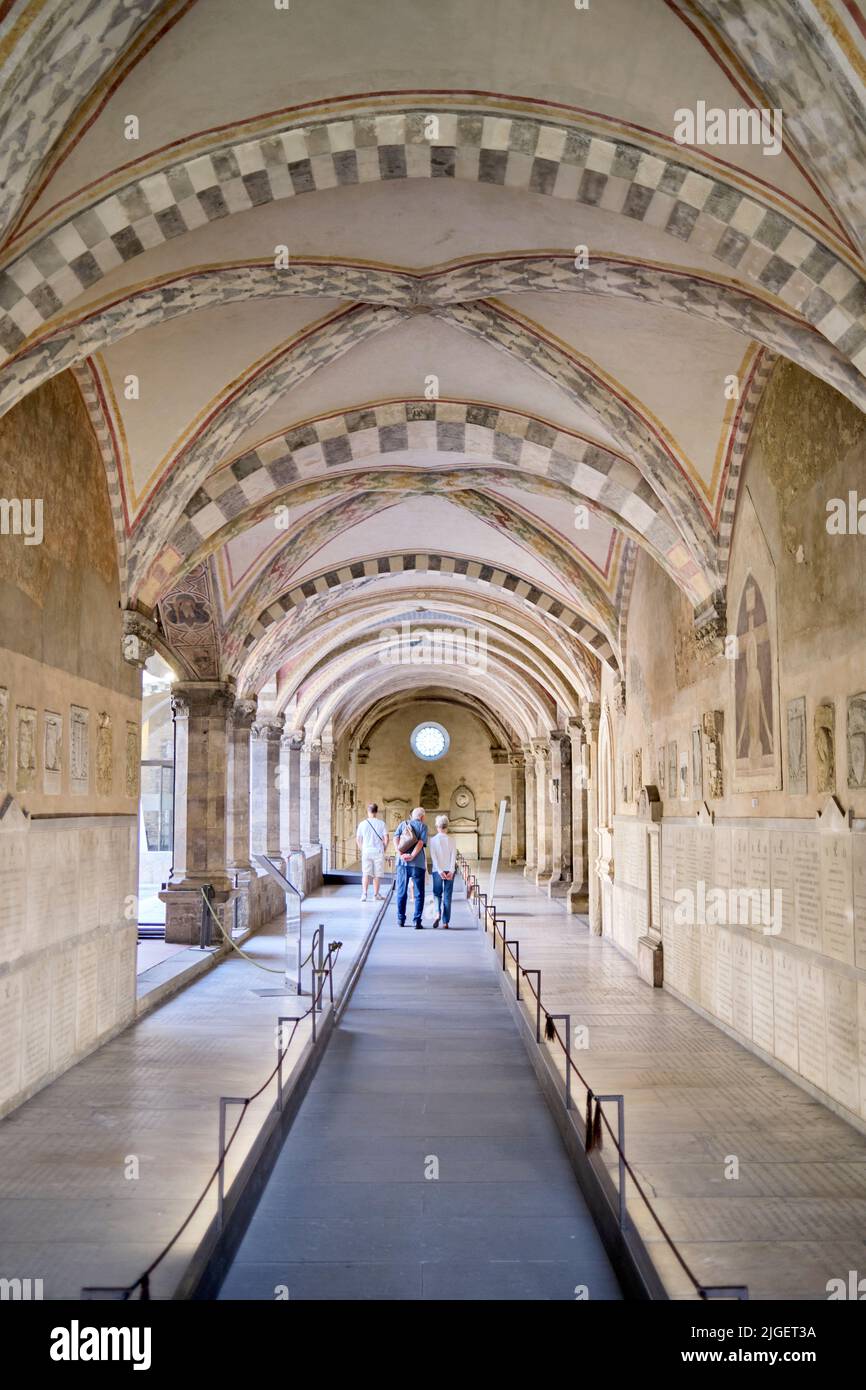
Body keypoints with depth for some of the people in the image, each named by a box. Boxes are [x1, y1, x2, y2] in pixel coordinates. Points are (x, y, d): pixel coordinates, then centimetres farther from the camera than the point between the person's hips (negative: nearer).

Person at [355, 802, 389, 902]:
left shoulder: (363, 824, -1)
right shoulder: (382, 824, -4)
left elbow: (358, 838, 3)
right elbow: (386, 838, -6)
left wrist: (361, 849, 16)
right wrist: (384, 849, 8)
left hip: (366, 851, 0)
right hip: (378, 851, 0)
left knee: (366, 874, 3)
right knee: (376, 875, 10)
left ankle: (364, 894, -10)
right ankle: (376, 894, 17)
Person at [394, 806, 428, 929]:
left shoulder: (402, 824, 12)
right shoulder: (422, 826, 4)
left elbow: (395, 838, -2)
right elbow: (421, 842, -10)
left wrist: (401, 854, -11)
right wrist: (412, 856, -15)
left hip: (402, 862, 3)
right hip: (417, 864, -3)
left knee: (401, 892, 14)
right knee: (418, 894, 3)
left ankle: (400, 919, 17)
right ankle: (417, 921, -3)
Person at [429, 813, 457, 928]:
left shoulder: (433, 840, -2)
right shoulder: (452, 839, 1)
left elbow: (434, 856, -8)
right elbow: (454, 855, -5)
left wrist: (439, 871, -10)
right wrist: (451, 871, -7)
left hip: (437, 870, -1)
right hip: (449, 870, 1)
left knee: (437, 893, 11)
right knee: (447, 895, 5)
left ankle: (438, 913, -14)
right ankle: (445, 922, 3)